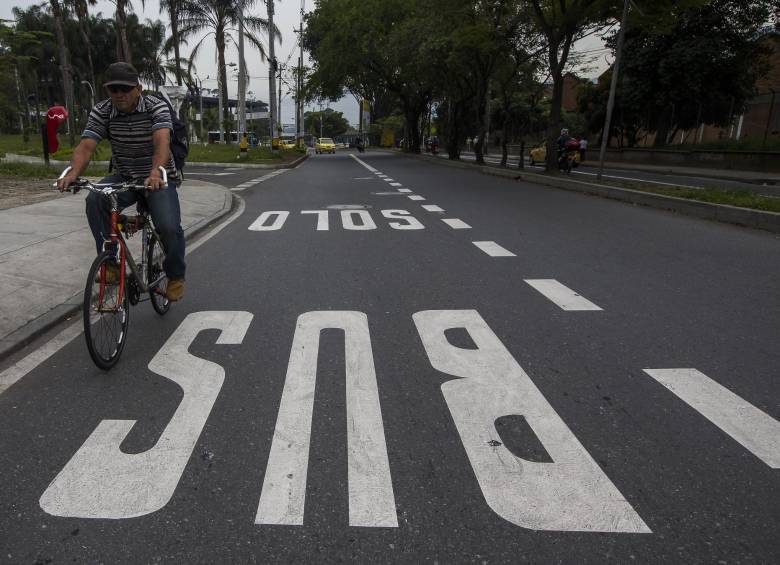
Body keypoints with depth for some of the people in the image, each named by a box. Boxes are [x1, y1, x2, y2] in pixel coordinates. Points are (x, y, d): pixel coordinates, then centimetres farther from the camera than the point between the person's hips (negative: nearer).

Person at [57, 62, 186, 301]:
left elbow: (162, 141, -32)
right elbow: (86, 146, -16)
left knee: (169, 227, -25)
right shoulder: (101, 111, -4)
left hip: (158, 178, -3)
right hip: (123, 177, 3)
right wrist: (73, 173, -37)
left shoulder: (156, 106, -14)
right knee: (95, 201, -28)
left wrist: (156, 172, -52)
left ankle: (176, 276, 3)